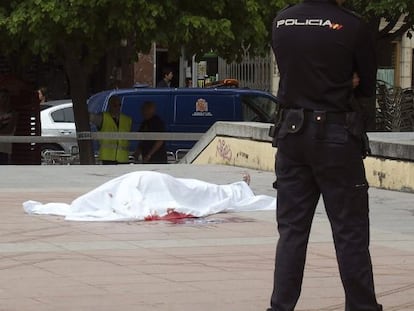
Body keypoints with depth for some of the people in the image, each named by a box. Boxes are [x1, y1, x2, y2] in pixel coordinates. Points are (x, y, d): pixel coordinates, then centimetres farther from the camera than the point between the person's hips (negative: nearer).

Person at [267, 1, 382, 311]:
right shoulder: (352, 27, -12)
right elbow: (367, 87, 0)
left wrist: (342, 82, 8)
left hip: (291, 132, 4)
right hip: (337, 136, -4)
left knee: (291, 229, 9)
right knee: (350, 232, 3)